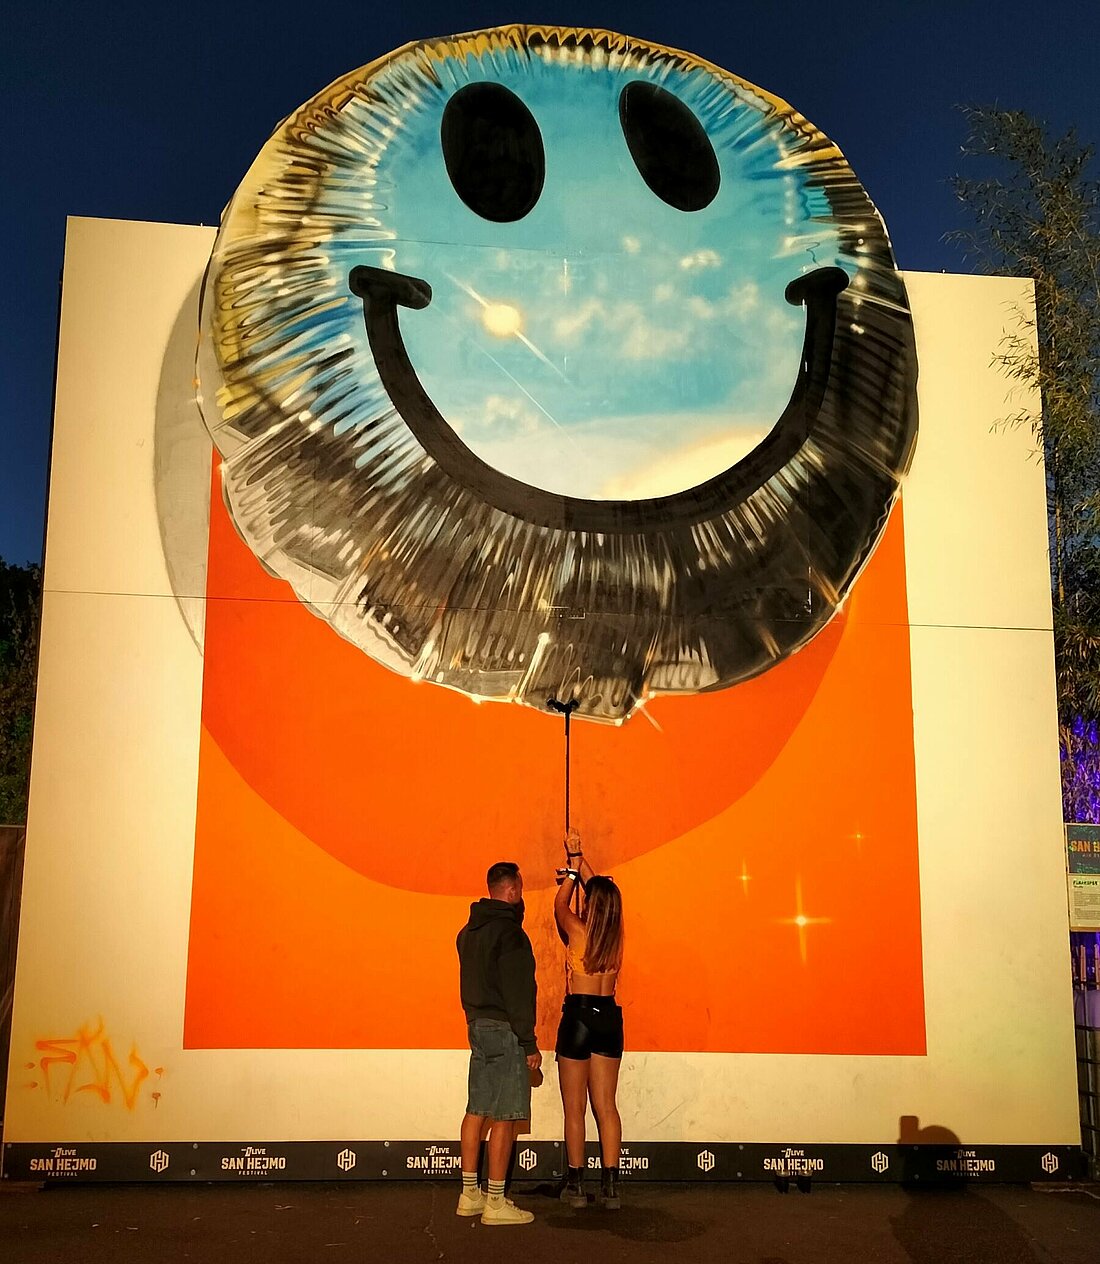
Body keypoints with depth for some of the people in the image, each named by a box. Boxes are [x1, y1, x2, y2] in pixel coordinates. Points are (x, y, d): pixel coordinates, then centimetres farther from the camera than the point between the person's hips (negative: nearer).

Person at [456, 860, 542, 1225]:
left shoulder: (470, 930, 12)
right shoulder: (509, 931, -16)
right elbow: (517, 991, -18)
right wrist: (529, 1043, -14)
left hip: (477, 1025, 9)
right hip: (504, 1030, -9)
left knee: (478, 1110, 13)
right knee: (505, 1117, -3)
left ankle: (470, 1194, 20)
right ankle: (495, 1203, 1)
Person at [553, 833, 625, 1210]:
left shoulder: (578, 932, -12)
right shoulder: (616, 935, 0)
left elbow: (560, 903, 8)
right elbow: (600, 890, 15)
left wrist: (574, 864, 18)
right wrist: (579, 859, 25)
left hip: (578, 1015, -4)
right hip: (609, 1017, 4)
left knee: (575, 1107, 5)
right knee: (606, 1106, 8)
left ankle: (576, 1185, 9)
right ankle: (610, 1185, 6)